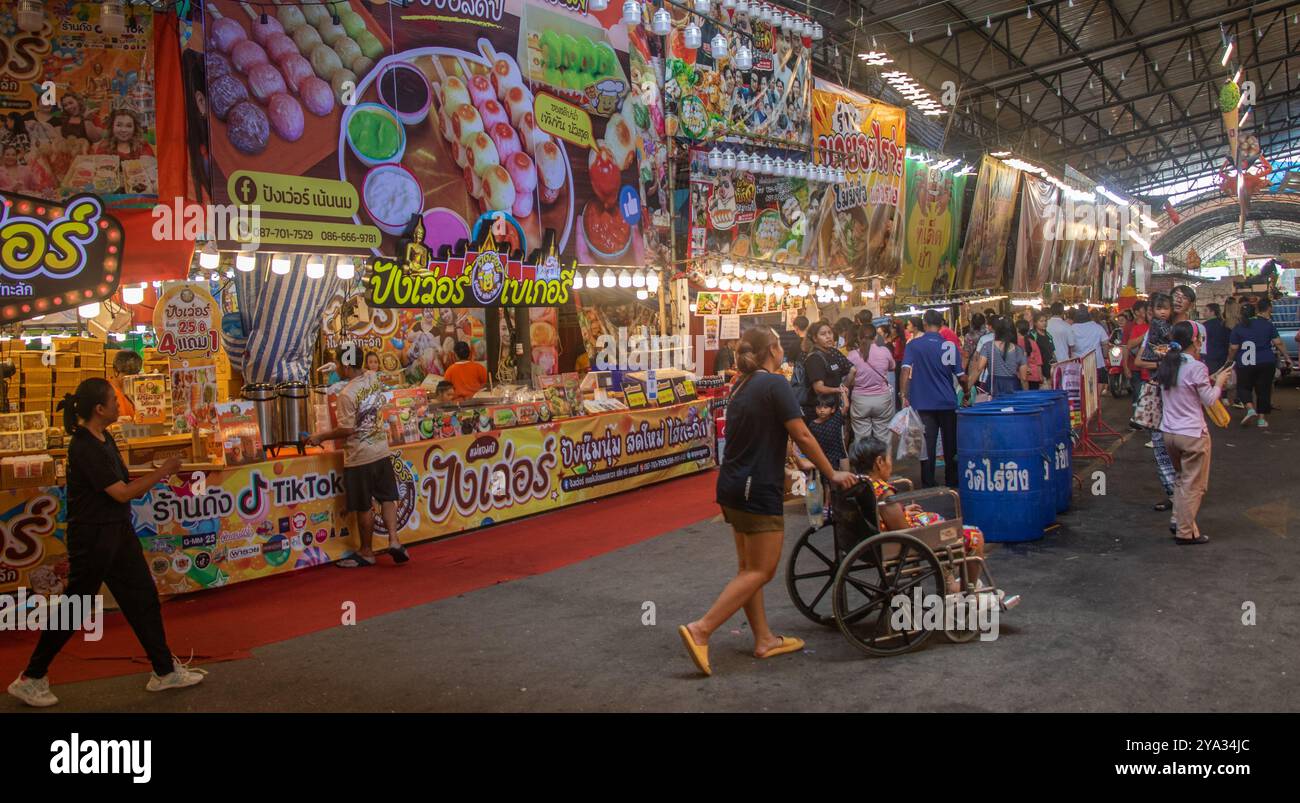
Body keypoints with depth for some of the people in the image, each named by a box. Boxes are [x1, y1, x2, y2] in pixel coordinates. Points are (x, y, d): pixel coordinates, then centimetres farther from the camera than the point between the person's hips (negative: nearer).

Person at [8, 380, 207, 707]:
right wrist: (163, 472, -13)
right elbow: (122, 493, -21)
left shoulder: (104, 438, 6)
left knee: (144, 599, 12)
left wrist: (153, 476, 4)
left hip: (118, 532, 9)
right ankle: (30, 678, 23)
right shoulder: (84, 448, -22)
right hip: (93, 537, -9)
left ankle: (165, 671, 21)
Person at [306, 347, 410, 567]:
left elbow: (347, 430, -18)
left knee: (364, 507, 6)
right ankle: (394, 540, 5)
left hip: (359, 458, -6)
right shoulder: (373, 378, 0)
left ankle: (366, 552, 18)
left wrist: (320, 437, -7)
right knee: (387, 498, 14)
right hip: (382, 451, 6)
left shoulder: (347, 394, -20)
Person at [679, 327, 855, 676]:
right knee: (761, 570, -2)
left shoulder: (741, 386, 13)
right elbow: (802, 436, -14)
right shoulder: (775, 383, -12)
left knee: (750, 566, 14)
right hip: (758, 490, -9)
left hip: (732, 486, 9)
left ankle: (764, 639, 23)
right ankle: (701, 630, -8)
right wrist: (832, 474, -4)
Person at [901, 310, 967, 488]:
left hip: (923, 404, 0)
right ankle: (952, 483, 23)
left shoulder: (913, 345, -5)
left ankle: (928, 486, 7)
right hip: (948, 403, 0)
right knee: (950, 445, 14)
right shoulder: (950, 345, -5)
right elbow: (961, 377, -3)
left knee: (927, 446, 4)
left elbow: (906, 371, -16)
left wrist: (903, 395, -13)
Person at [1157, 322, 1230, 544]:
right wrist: (1218, 383, 8)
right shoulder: (1196, 367, -16)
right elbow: (1209, 400, -8)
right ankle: (1186, 532, 8)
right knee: (1194, 485, 4)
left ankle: (1178, 521, 26)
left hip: (1169, 432, 7)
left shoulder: (1166, 365, 6)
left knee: (1182, 479, 24)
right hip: (1192, 434, -7)